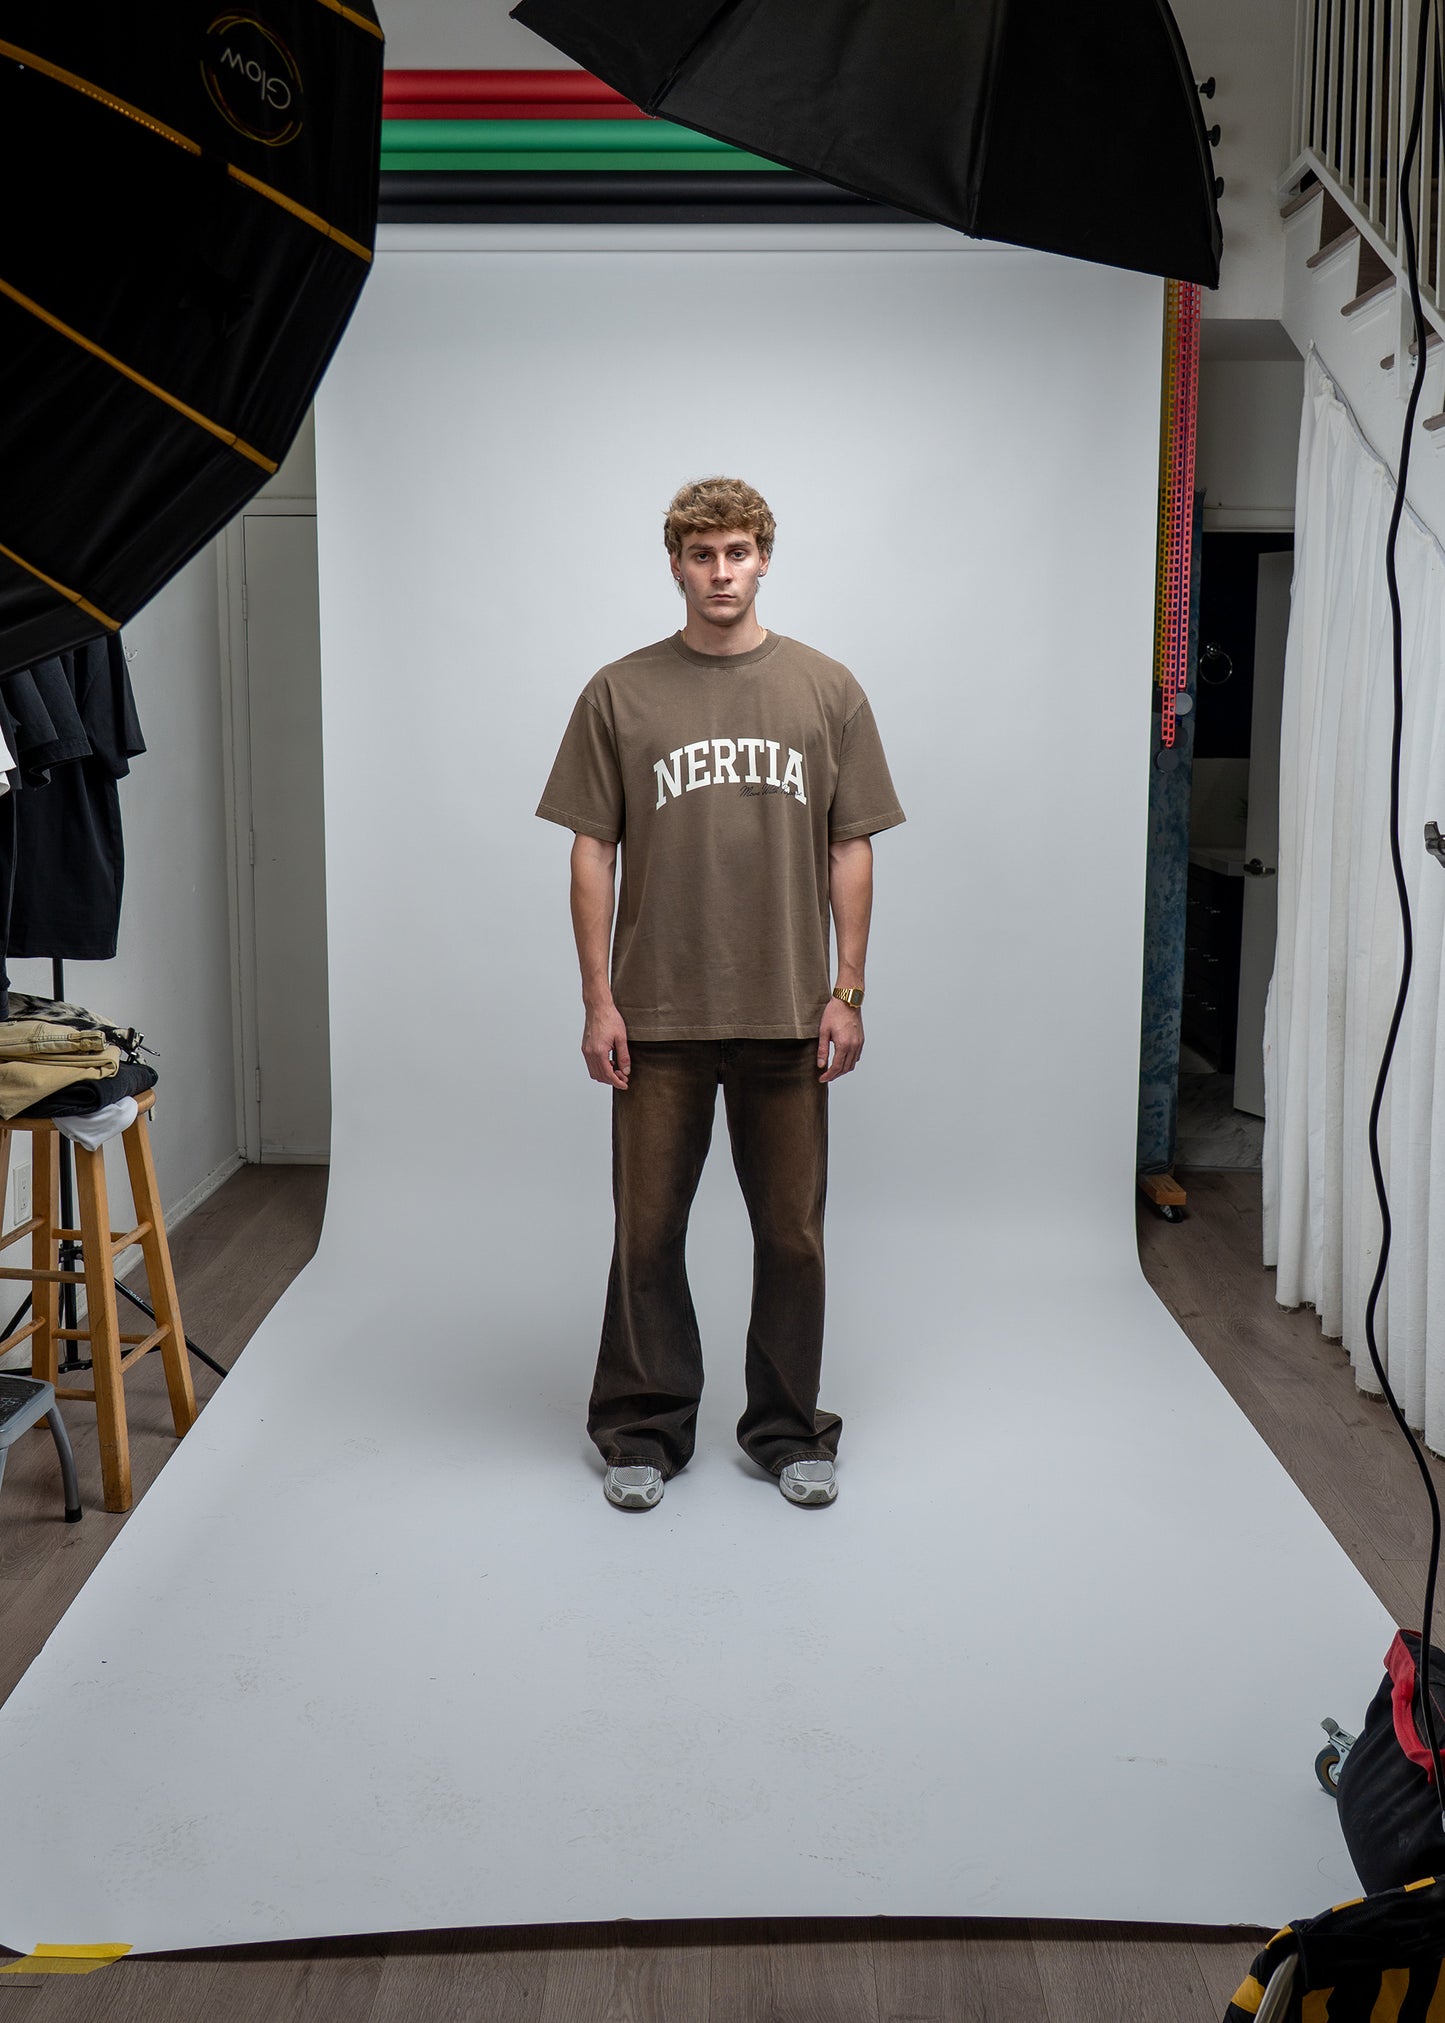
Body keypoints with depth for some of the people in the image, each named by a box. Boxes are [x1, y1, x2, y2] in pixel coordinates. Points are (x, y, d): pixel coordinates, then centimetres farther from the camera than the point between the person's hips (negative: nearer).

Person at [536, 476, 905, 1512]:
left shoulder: (827, 689, 5)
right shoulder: (620, 694, 3)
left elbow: (851, 850, 5)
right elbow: (592, 852, 3)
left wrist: (847, 991, 0)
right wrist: (598, 999, -2)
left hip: (787, 1016, 1)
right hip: (658, 1017, 0)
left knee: (792, 1232, 9)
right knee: (647, 1230, 7)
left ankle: (791, 1429, 25)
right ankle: (645, 1428, 23)